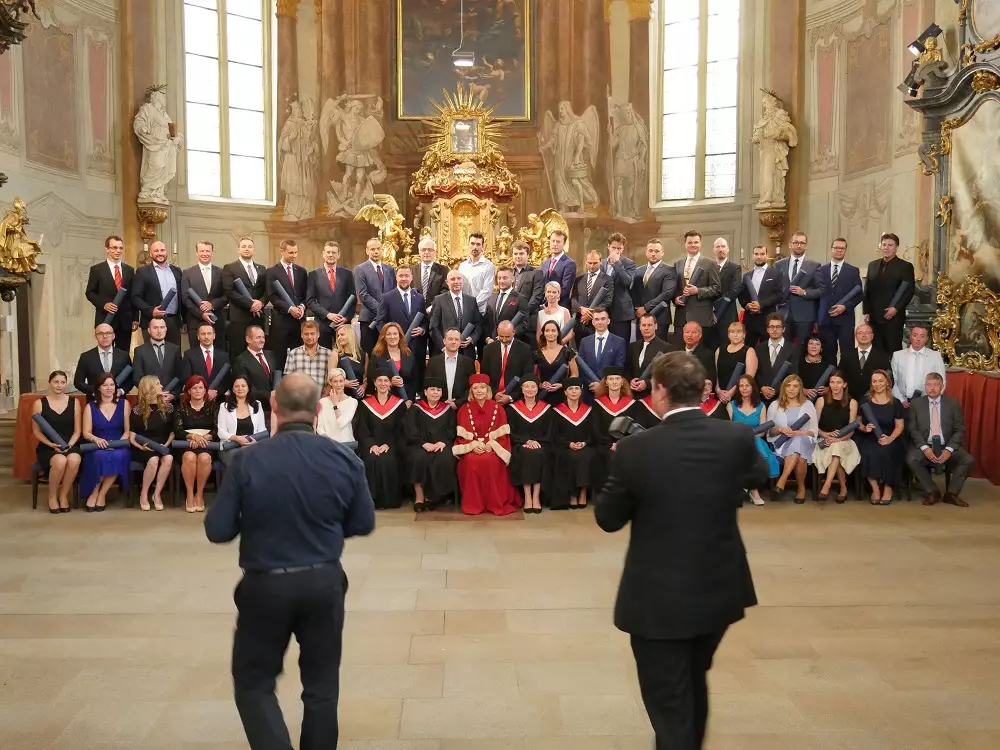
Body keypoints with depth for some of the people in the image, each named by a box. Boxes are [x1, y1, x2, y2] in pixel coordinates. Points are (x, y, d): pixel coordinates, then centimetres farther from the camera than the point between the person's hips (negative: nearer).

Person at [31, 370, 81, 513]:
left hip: (70, 445, 1)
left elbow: (77, 430, 6)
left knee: (74, 460, -35)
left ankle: (63, 495, -12)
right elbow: (36, 431, 2)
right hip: (47, 447, -1)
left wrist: (69, 445, -11)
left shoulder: (74, 402, 7)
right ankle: (52, 496, -10)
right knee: (60, 461, -36)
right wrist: (52, 445, -14)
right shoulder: (39, 403, 3)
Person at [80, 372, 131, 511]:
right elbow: (86, 433, 3)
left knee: (118, 457, -36)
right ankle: (94, 493, -14)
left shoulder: (124, 404, 8)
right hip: (97, 447, 0)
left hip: (119, 447, 0)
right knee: (100, 457, -36)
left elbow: (128, 430, 3)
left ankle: (101, 494, -18)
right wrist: (96, 439, -19)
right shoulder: (90, 407, 8)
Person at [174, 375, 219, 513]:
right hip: (186, 444, 0)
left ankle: (200, 494, -18)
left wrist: (203, 438, -16)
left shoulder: (213, 406, 12)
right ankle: (189, 495, -22)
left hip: (207, 444, 0)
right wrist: (193, 436, -17)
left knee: (204, 458, -34)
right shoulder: (181, 407, 12)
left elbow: (217, 429, 1)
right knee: (189, 457, -34)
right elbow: (177, 431, 1)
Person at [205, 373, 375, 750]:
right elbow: (363, 524, 2)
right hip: (325, 582, 2)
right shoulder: (345, 459, -7)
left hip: (265, 585, -2)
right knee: (321, 682, 17)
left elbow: (217, 530, -10)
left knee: (254, 680, 15)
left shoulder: (247, 459, -14)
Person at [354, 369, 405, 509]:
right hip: (370, 445, 1)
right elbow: (361, 429, 3)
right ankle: (372, 498, -19)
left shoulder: (399, 404, 7)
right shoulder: (365, 404, 9)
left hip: (391, 446, -1)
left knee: (388, 461, -30)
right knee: (371, 461, -30)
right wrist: (372, 445, -14)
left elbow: (400, 430, 3)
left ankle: (388, 499, -18)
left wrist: (388, 445, -12)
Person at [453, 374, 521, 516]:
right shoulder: (464, 409, 9)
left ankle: (495, 503, -22)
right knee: (471, 461, -34)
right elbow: (463, 434, 1)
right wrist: (473, 445, -17)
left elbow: (501, 433, 0)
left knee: (490, 461, -34)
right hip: (471, 448, 0)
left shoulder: (497, 408, 7)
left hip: (492, 447, 0)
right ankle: (473, 503, -22)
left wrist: (490, 444, -17)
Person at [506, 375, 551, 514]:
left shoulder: (546, 408, 10)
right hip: (520, 445, -1)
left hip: (541, 444, 1)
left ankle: (536, 496, -31)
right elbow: (511, 432, 2)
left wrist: (537, 442, -12)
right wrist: (527, 441, -14)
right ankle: (527, 496, -32)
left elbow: (549, 433, 7)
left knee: (538, 455, -33)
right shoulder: (513, 408, 8)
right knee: (526, 455, -34)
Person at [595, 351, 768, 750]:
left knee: (670, 703, 10)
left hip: (659, 597, -4)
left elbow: (608, 518, -7)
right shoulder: (737, 439, -11)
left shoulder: (635, 449, -21)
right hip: (719, 590, 5)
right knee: (693, 685, 28)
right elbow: (759, 476, 12)